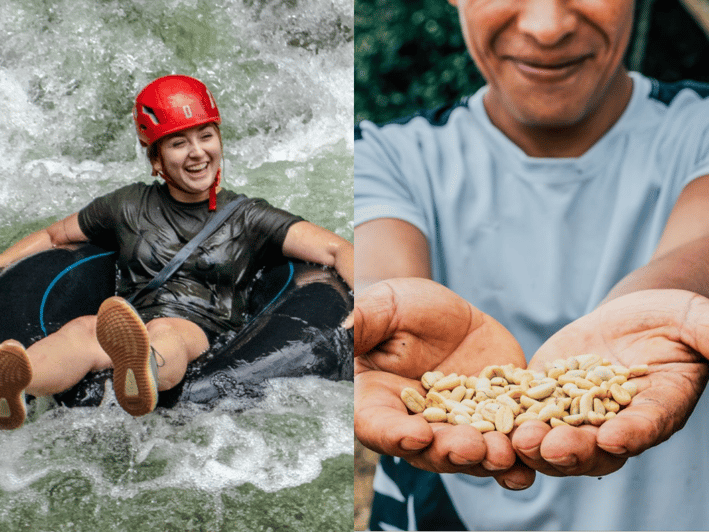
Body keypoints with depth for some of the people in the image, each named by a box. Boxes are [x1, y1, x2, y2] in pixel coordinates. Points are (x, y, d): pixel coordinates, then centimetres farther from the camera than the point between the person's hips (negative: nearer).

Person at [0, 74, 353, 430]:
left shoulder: (246, 218, 14)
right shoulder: (129, 207, 20)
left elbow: (335, 250, 4)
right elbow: (53, 236, 33)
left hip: (206, 339, -2)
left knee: (164, 331, -37)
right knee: (83, 329, -32)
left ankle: (144, 375, -74)